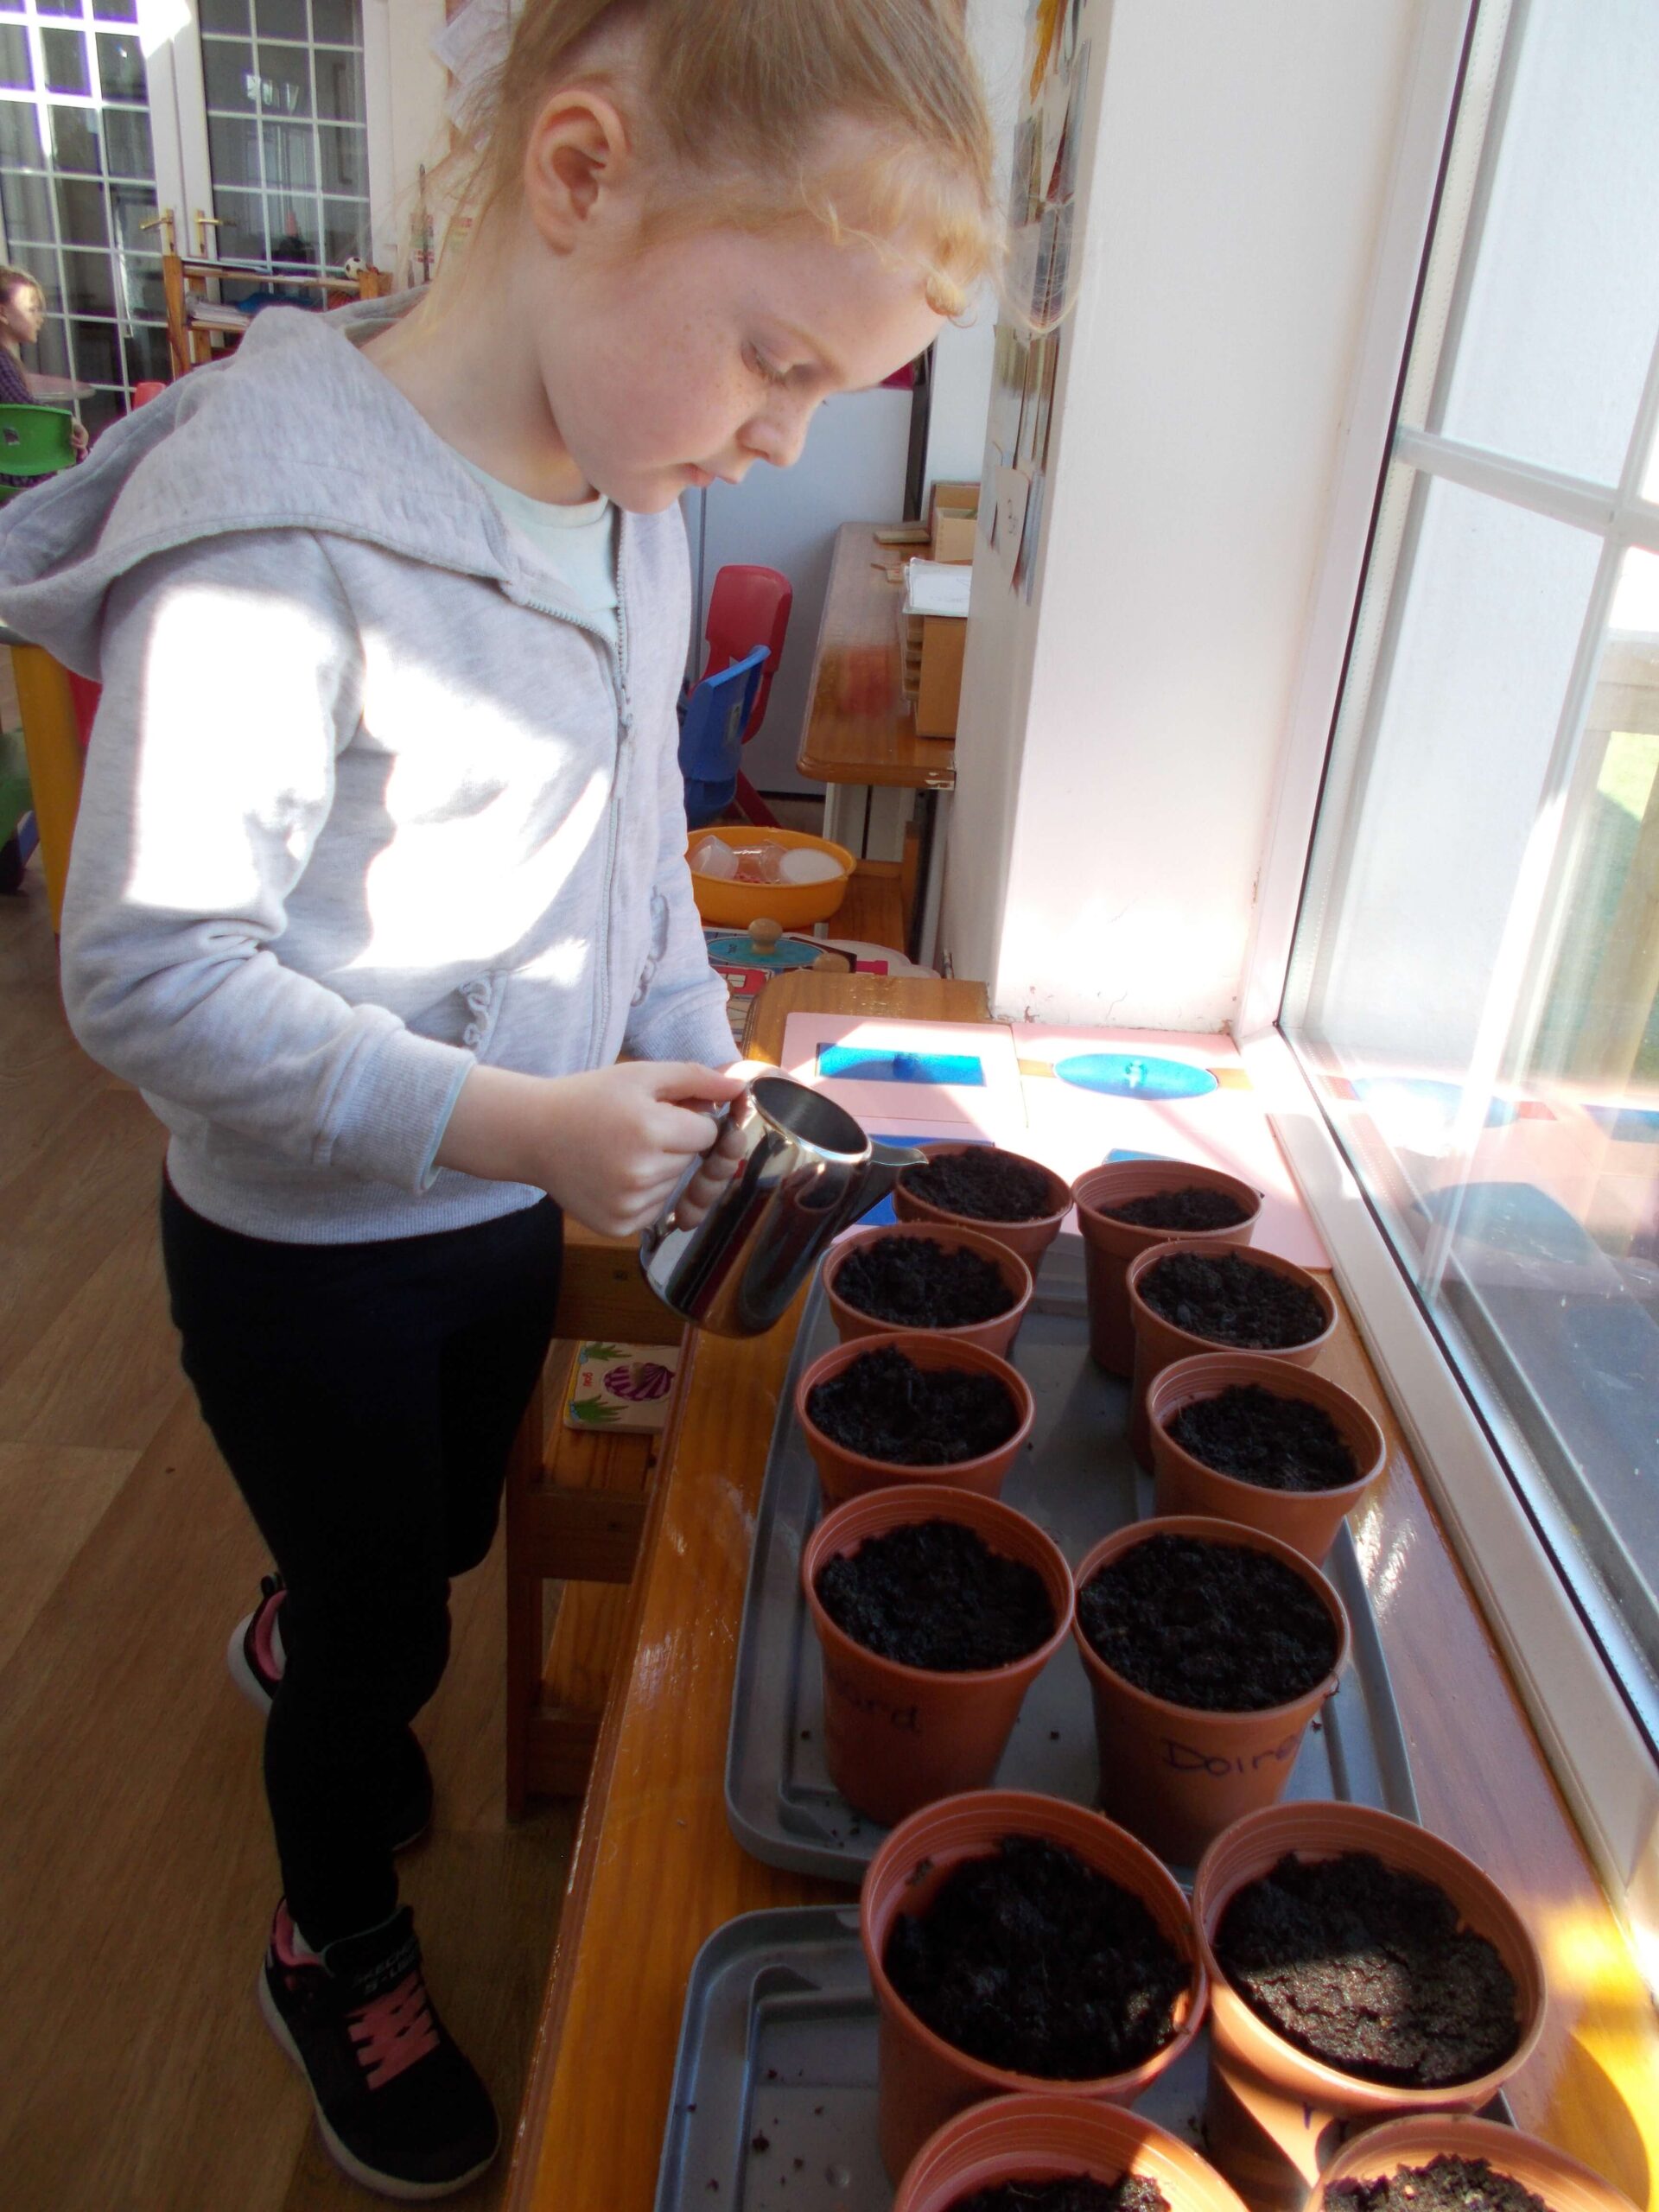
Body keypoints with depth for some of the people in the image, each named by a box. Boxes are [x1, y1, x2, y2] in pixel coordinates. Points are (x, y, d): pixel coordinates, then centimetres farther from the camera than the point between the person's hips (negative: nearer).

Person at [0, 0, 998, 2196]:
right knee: (388, 1618, 14)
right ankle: (338, 1944, 46)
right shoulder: (278, 524, -29)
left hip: (514, 1206, 7)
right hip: (312, 1256, -7)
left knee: (445, 1529, 30)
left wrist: (689, 1047, -1)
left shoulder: (633, 491, -4)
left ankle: (292, 1648, 65)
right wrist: (510, 1120, -31)